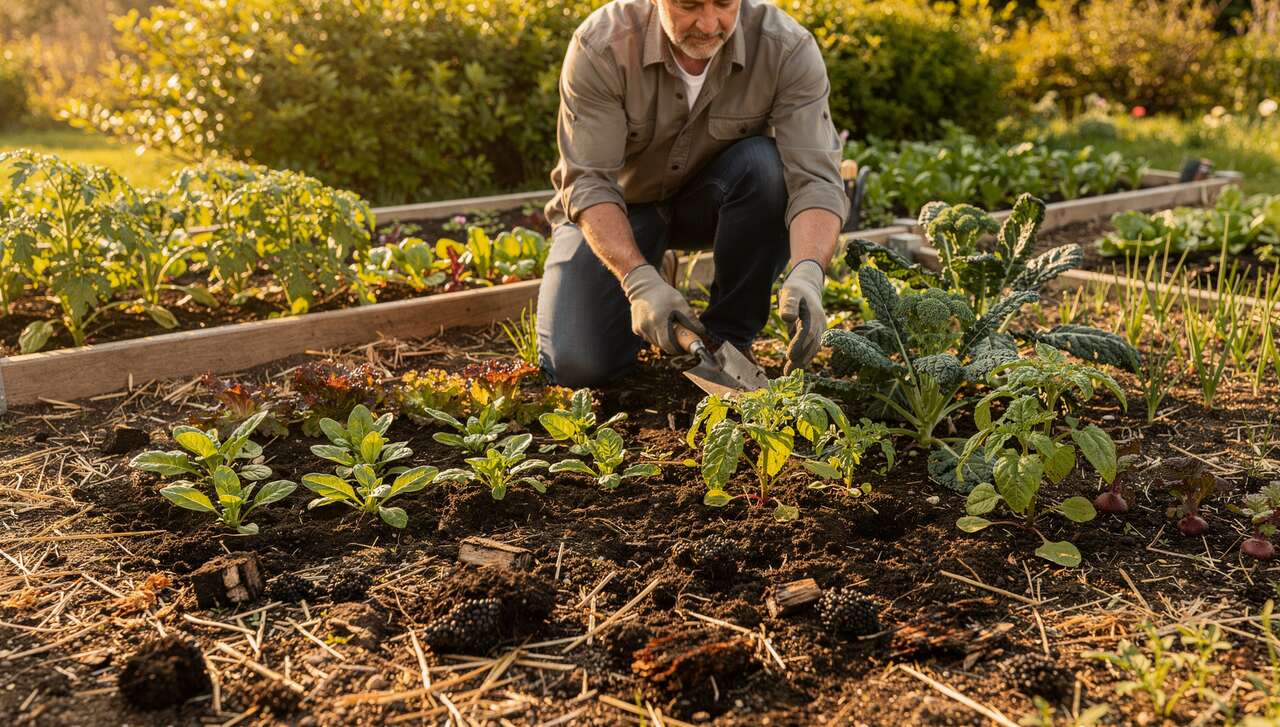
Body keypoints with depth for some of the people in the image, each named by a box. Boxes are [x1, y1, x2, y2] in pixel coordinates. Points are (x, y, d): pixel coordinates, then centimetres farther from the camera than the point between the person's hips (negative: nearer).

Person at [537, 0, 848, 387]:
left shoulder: (788, 49, -24)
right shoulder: (600, 47, -27)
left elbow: (815, 178, -31)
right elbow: (588, 182, -28)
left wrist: (806, 274, -50)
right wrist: (639, 280, -43)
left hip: (711, 199, 1)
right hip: (615, 208, -1)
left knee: (767, 164, -33)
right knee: (577, 367, -19)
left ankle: (729, 337, -14)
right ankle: (651, 273, 13)